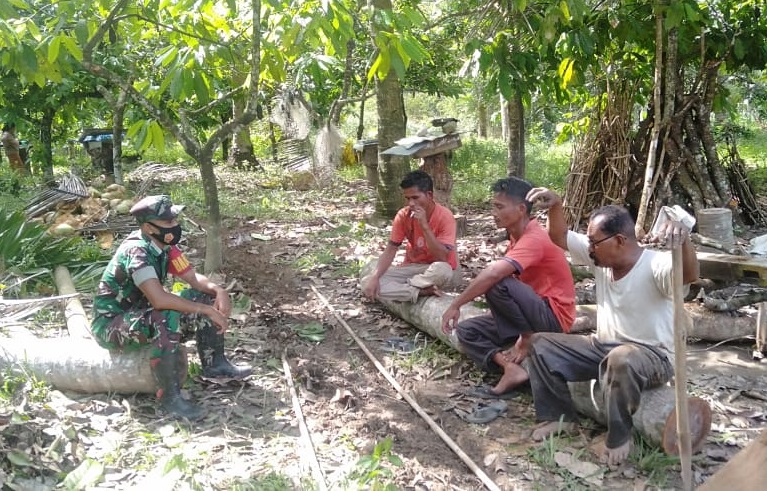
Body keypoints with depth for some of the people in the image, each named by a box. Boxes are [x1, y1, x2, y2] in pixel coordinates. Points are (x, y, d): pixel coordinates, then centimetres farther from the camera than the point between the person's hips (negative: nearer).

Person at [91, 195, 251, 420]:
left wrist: (218, 291, -18)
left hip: (140, 312, 9)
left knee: (207, 296, -2)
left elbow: (193, 277, 3)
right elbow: (159, 299, -40)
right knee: (167, 318, -38)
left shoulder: (164, 245, -4)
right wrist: (207, 311, -33)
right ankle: (170, 397, -27)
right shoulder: (136, 252, -30)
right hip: (110, 324, -8)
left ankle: (214, 364, 8)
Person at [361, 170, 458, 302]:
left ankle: (399, 287, -18)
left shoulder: (444, 216, -19)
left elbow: (442, 258, -27)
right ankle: (420, 291, -23)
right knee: (367, 282, -17)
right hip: (412, 267, 4)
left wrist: (425, 226, -33)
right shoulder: (403, 215, -7)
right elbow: (390, 249, -7)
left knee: (442, 270, -41)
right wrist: (375, 277, -22)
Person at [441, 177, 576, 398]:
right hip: (532, 315, 10)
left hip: (552, 318, -9)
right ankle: (511, 367, -18)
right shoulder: (518, 236, 10)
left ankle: (528, 341, -11)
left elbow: (493, 274, -35)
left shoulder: (534, 239, -22)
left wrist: (455, 305, -29)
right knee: (467, 331, 2)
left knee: (496, 285, -31)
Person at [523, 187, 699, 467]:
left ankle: (620, 437, -18)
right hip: (604, 347, 7)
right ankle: (560, 415, 6)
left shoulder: (655, 266, -23)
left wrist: (683, 239, -64)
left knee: (621, 360, -43)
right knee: (540, 344, -3)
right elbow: (560, 238, 5)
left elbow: (689, 275, -44)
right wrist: (555, 205, -14)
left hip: (652, 356, -7)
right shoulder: (601, 257, -2)